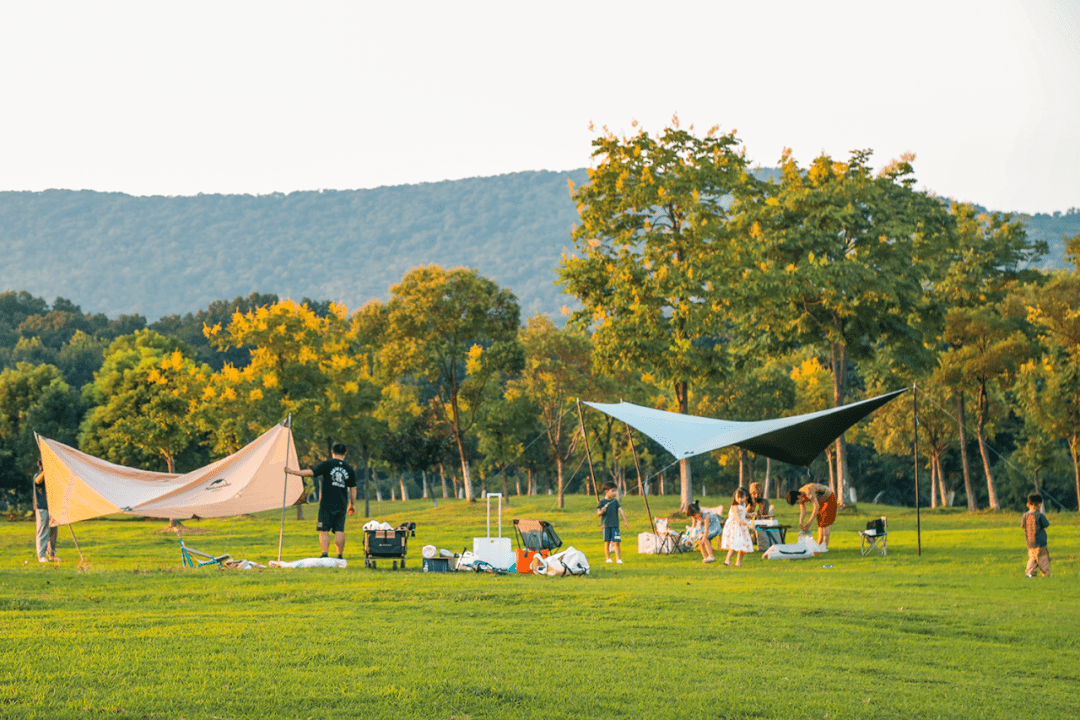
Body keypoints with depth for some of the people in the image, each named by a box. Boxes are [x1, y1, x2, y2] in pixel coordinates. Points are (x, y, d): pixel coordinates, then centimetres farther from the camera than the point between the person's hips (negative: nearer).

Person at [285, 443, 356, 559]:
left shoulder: (327, 464, -2)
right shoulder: (349, 469, 10)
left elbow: (311, 472, -8)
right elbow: (353, 489, 14)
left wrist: (292, 472, 0)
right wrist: (352, 504, 24)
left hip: (327, 504, -3)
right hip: (341, 505, 3)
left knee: (324, 531, -2)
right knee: (339, 531, 5)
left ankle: (325, 555, -12)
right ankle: (340, 556, 6)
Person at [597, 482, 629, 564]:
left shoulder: (615, 501, 8)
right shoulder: (602, 502, 1)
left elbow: (621, 511, 6)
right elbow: (598, 513, 1)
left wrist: (625, 521, 0)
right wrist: (601, 511, -22)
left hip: (615, 524, 1)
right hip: (606, 524, -1)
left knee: (616, 542, -6)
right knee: (607, 542, 3)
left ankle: (618, 558, -5)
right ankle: (608, 558, 13)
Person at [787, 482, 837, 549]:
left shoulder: (809, 492, -37)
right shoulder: (800, 496, -9)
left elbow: (817, 507, -43)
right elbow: (803, 511, -6)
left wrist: (809, 522, -44)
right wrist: (800, 522, -24)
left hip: (829, 498, -9)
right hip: (822, 501, 9)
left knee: (825, 521, -12)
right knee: (820, 521, 5)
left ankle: (825, 544, -12)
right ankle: (819, 543, 6)